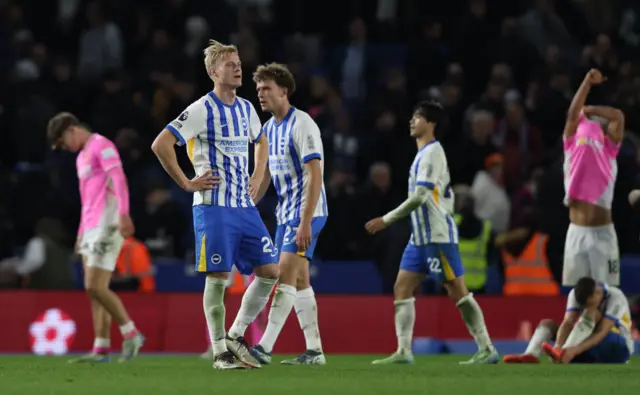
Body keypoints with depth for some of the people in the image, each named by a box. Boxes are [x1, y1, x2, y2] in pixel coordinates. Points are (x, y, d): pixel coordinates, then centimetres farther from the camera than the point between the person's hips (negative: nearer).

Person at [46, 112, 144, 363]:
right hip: (91, 228, 10)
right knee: (94, 289, 5)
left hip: (107, 226, -10)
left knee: (95, 287, -15)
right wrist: (81, 234, 27)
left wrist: (123, 214, -30)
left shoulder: (101, 145, -5)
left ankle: (131, 333, -4)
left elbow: (119, 179, -18)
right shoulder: (82, 156, 25)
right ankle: (101, 350, 4)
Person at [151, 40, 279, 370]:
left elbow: (261, 142, 32)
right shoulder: (201, 110, -10)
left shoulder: (246, 108, 11)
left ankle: (236, 337, 14)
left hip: (245, 206, 7)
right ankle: (221, 352, 5)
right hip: (213, 206, -7)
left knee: (270, 272, 0)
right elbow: (160, 144, -15)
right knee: (218, 278, -5)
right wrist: (187, 183, -13)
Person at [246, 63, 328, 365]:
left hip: (307, 212, -9)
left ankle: (265, 347, -22)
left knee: (285, 275, -16)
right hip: (285, 213, 9)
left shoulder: (302, 125, -16)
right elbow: (264, 176, 20)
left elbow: (315, 175, -21)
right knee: (299, 281, 9)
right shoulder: (269, 128, 11)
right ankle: (314, 351, 12)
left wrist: (306, 222, -26)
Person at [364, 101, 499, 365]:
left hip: (438, 236, -10)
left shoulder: (432, 153, -12)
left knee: (457, 292, -7)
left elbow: (419, 197, -21)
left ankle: (487, 350, -3)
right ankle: (404, 351, -1)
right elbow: (447, 195, 23)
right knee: (402, 289, 2)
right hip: (421, 237, 10)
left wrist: (386, 220, -18)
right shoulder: (424, 154, 17)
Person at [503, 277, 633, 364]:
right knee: (547, 324, -7)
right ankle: (531, 355, -38)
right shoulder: (575, 294, -9)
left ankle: (564, 354, -49)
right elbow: (568, 323, -21)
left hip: (619, 348, -6)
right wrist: (558, 346, -42)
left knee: (591, 313, -31)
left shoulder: (615, 297, -23)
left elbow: (602, 333, -33)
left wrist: (575, 350, -46)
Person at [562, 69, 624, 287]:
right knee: (573, 286, 0)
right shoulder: (572, 149, 6)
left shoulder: (609, 152, 6)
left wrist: (590, 109, 4)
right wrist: (587, 82, -8)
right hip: (577, 231, 1)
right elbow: (572, 115, -4)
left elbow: (618, 116, -4)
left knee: (607, 288, 0)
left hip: (602, 232, -1)